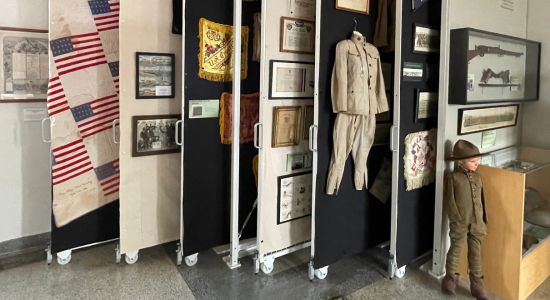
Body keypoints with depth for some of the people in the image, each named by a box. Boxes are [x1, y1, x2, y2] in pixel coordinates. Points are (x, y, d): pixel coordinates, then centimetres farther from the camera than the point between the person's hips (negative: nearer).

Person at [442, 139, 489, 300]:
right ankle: (451, 278, 27)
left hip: (477, 223, 5)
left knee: (476, 253, 13)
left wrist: (484, 220, 12)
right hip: (459, 223, -5)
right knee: (455, 251, 10)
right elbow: (449, 202, -11)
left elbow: (482, 200, 13)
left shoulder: (477, 177, 6)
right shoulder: (452, 177, -11)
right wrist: (457, 220, -14)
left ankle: (477, 284, 25)